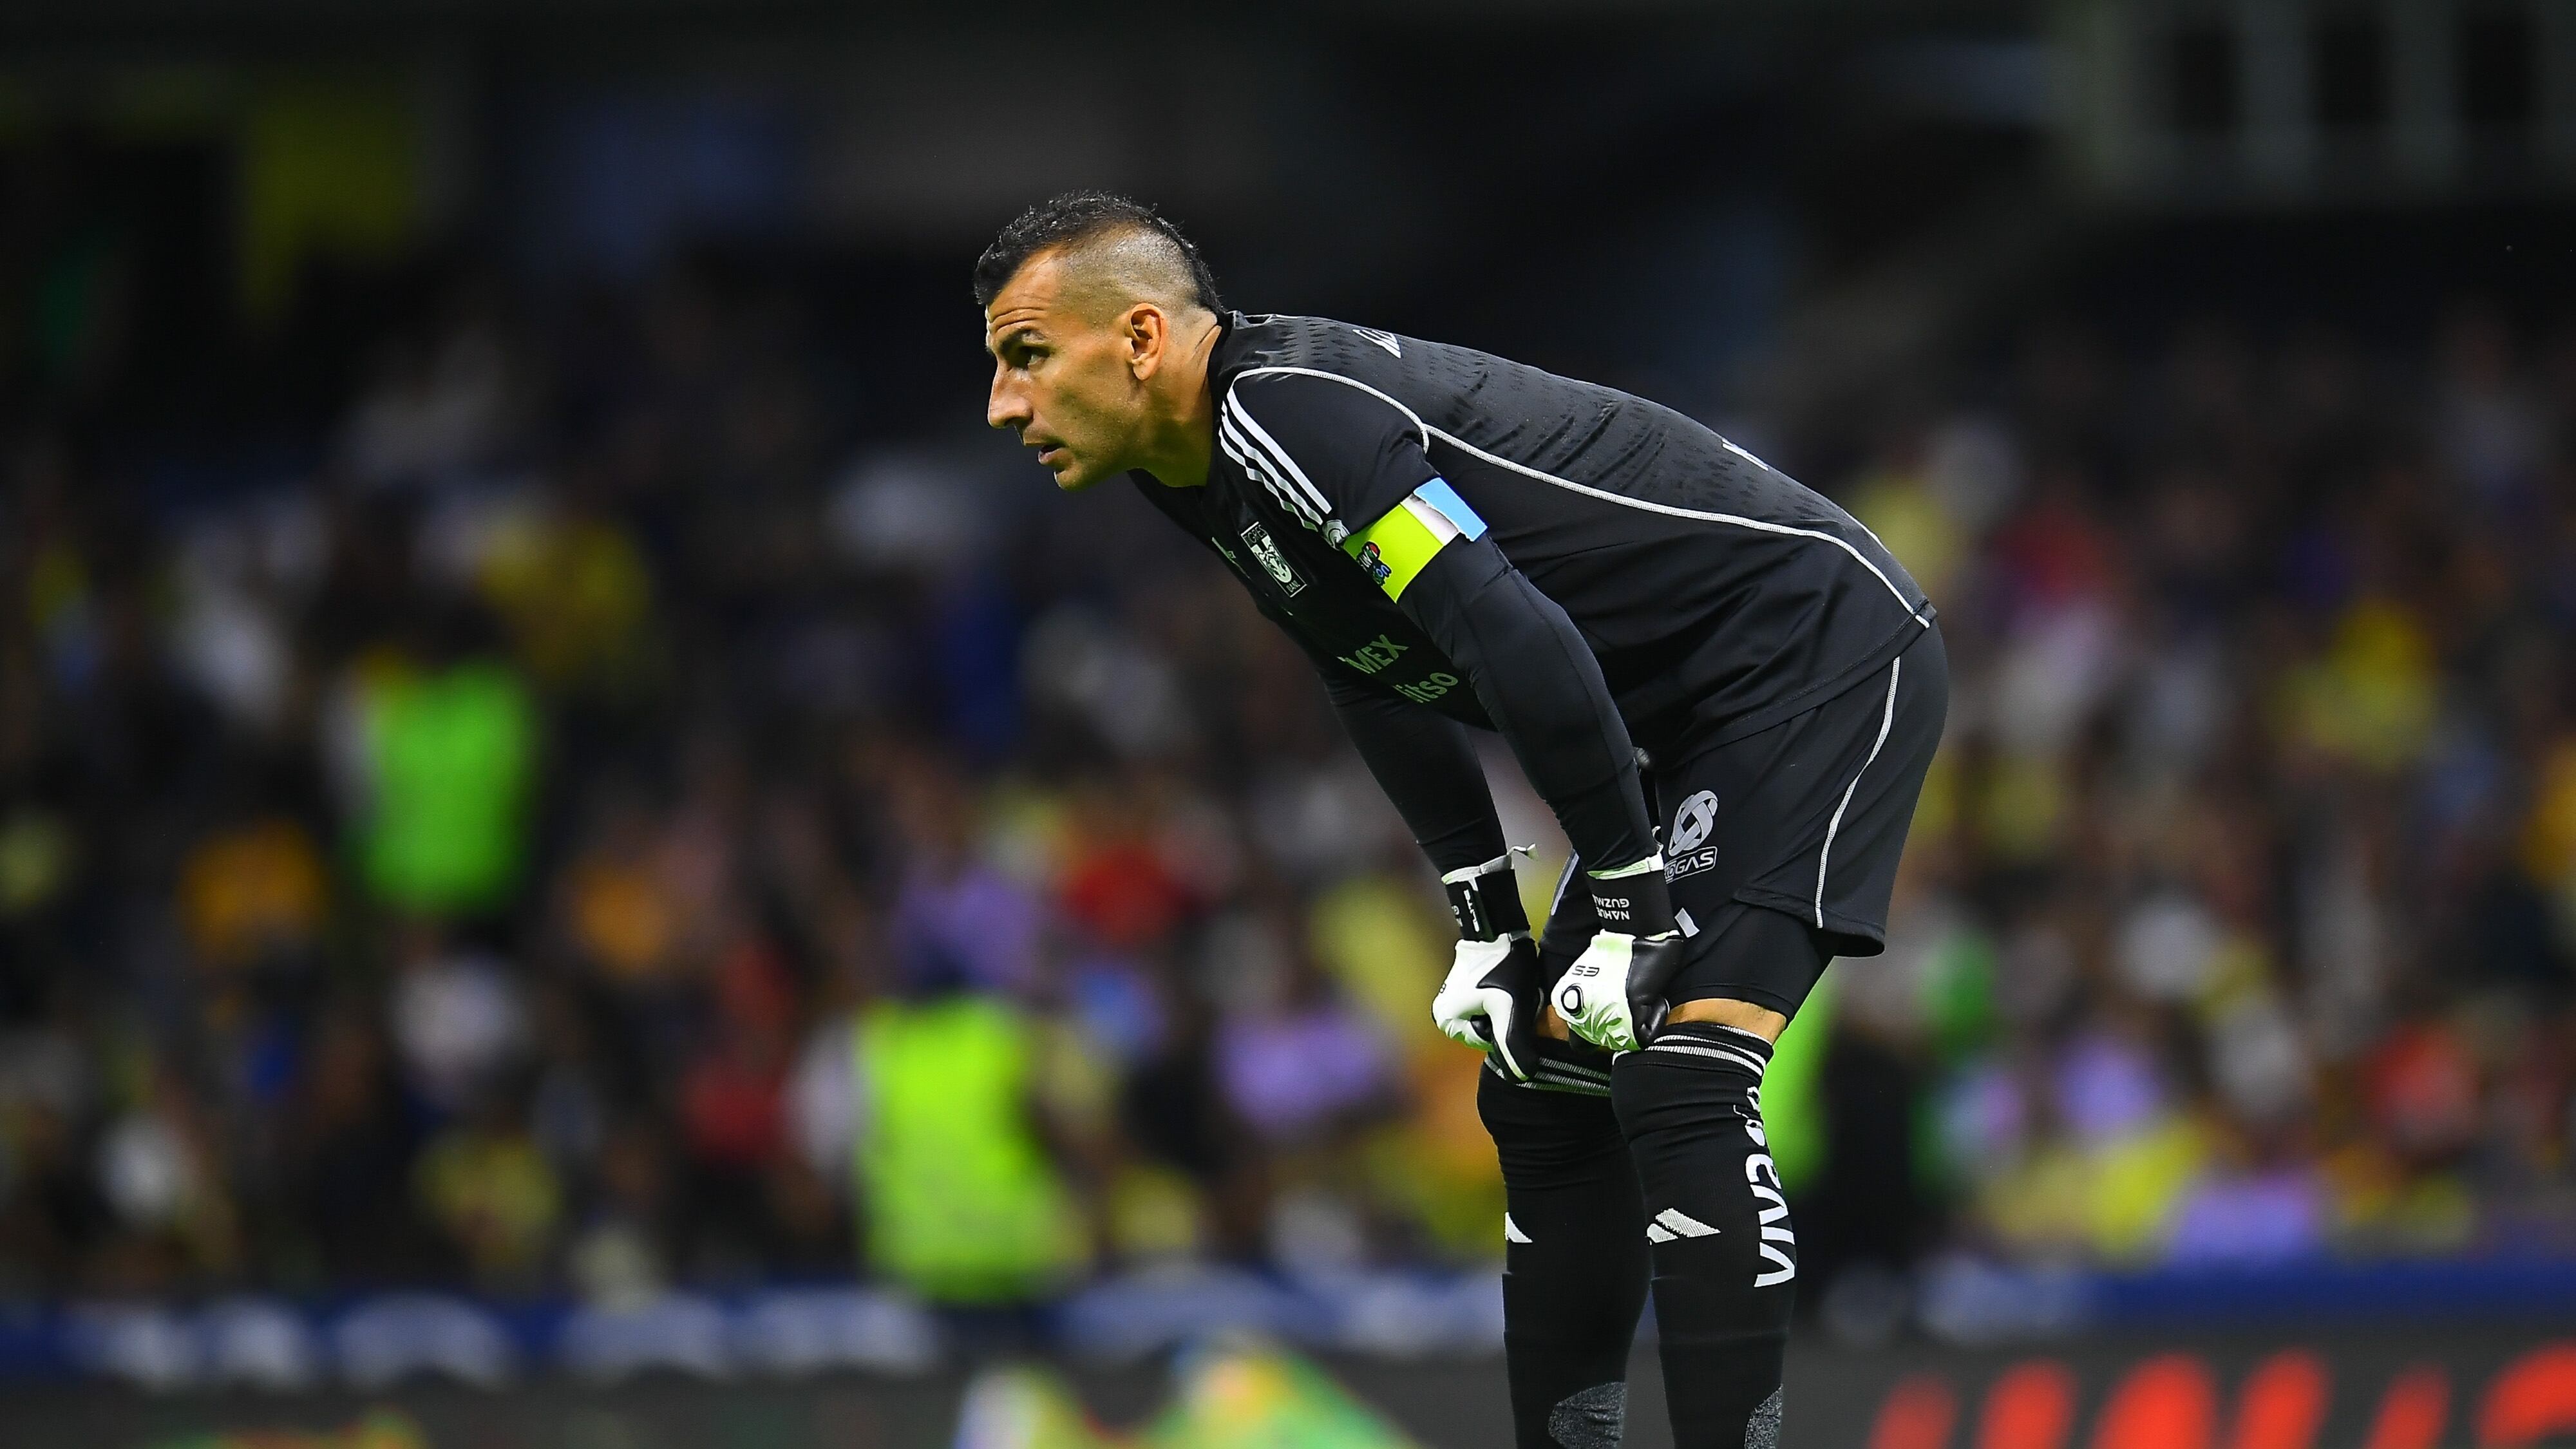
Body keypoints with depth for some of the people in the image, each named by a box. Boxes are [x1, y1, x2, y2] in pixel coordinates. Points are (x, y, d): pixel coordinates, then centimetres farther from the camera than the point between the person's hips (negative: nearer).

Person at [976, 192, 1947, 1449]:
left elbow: (1525, 650, -28)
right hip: (1695, 714, 10)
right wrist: (1488, 929, 13)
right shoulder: (1202, 473, 7)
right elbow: (1386, 688, 18)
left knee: (1682, 1085, -21)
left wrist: (1624, 907, -20)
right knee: (1543, 1089, 11)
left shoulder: (1290, 412, -24)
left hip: (1823, 649, -10)